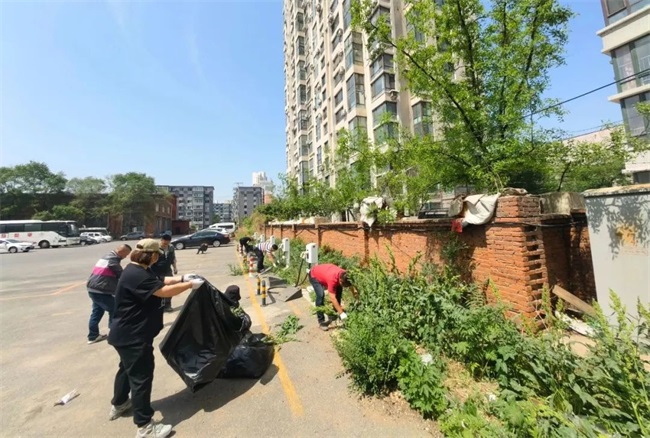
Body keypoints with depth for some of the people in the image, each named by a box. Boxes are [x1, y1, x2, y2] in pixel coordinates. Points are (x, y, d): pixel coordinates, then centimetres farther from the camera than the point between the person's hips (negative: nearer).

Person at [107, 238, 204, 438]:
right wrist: (190, 285, -22)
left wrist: (182, 278, -1)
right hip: (133, 336, -11)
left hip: (128, 333, 11)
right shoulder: (137, 275, -29)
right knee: (141, 376, -1)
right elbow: (164, 291, -32)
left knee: (127, 368, 28)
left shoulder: (138, 271, 6)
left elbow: (160, 281, 10)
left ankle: (118, 404, 48)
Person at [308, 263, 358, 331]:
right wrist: (341, 313, -38)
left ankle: (336, 311, 19)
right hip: (314, 275, -7)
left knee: (339, 289, 2)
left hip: (323, 272, 7)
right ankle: (321, 321, -12)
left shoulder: (345, 275, -23)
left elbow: (352, 287, -11)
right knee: (321, 295, -25)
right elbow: (332, 298, -41)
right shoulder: (332, 279, -43)